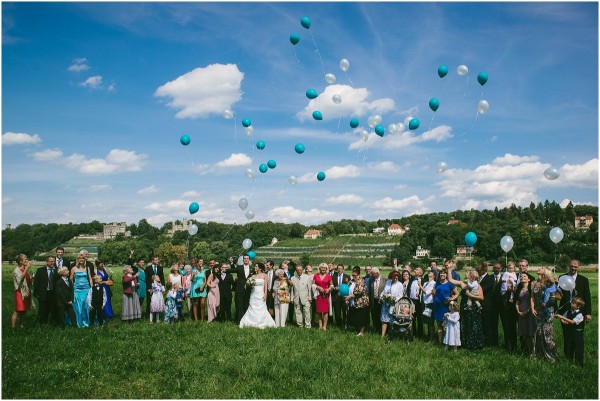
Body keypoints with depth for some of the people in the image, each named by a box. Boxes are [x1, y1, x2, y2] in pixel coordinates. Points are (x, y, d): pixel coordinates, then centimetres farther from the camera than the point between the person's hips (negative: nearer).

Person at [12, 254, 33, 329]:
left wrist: (32, 278, 3)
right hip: (20, 292, -8)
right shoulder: (17, 270, -10)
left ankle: (21, 325, 18)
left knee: (24, 311, 11)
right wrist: (27, 268, -35)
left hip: (27, 292, 8)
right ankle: (13, 327, -4)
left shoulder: (25, 270, 13)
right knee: (17, 311, -8)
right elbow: (20, 278, -29)